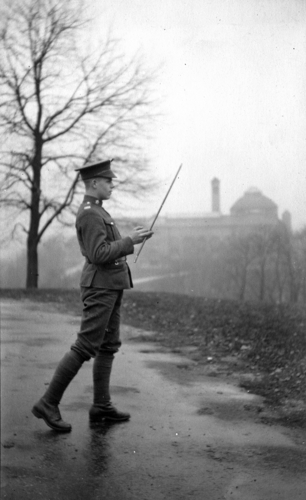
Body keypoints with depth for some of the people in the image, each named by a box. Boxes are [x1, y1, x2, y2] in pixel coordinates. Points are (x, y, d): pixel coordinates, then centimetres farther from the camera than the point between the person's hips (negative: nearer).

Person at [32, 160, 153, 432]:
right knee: (85, 347, -10)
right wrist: (130, 241, -17)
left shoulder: (96, 211, 17)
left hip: (111, 287, 10)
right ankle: (48, 403, -5)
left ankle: (102, 406, 15)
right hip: (100, 286, -10)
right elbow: (98, 254, -23)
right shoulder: (89, 214, -15)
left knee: (109, 346, 10)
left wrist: (132, 238, 14)